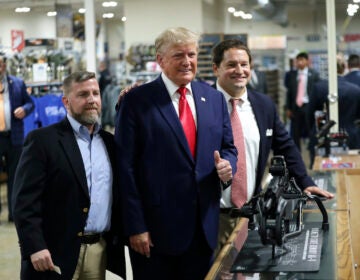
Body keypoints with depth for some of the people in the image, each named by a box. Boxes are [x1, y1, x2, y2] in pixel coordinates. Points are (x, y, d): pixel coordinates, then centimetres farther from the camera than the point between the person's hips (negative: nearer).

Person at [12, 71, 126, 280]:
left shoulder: (110, 142, 13)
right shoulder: (42, 140, -5)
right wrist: (34, 247, -16)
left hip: (101, 251, 5)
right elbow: (25, 200, -10)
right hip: (57, 253, -5)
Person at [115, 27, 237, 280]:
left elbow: (228, 147, 17)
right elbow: (126, 167, -9)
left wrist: (227, 165, -8)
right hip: (157, 227, -4)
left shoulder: (214, 98, 9)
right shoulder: (137, 101, -6)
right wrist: (135, 226, -12)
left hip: (205, 226, 4)